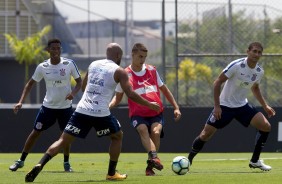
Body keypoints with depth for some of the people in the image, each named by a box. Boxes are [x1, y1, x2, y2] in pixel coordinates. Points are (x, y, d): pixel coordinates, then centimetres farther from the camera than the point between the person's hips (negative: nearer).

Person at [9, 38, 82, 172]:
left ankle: (66, 163, 21)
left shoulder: (69, 64, -11)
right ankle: (21, 160, 12)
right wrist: (21, 102, -4)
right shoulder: (42, 67, -7)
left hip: (65, 107, -1)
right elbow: (31, 83, 4)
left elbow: (79, 81, -2)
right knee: (35, 132, 2)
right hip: (48, 106, 1)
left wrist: (73, 92, -22)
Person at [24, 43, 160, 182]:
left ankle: (39, 165, -17)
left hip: (82, 110, 4)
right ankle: (111, 173, 20)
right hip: (101, 113, -4)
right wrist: (149, 104, 6)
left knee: (63, 140, 3)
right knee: (118, 136, 22)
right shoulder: (119, 71, 1)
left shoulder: (93, 65, 17)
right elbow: (131, 94, -4)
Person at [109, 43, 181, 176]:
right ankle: (154, 157, -53)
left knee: (155, 132, -26)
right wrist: (108, 106, -11)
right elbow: (118, 97, 10)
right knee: (143, 130, -33)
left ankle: (150, 166, -18)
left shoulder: (151, 70, 11)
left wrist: (176, 107, 18)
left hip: (156, 113, 2)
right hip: (138, 114, -2)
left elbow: (164, 89, 22)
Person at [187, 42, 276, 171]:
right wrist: (217, 106, -20)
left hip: (242, 106, 5)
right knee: (206, 134, -6)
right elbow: (217, 83, -17)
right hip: (225, 106, -5)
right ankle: (188, 160, 15)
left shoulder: (259, 71, -3)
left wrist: (265, 106, 14)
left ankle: (255, 161, 0)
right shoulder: (236, 66, -21)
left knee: (266, 126, -11)